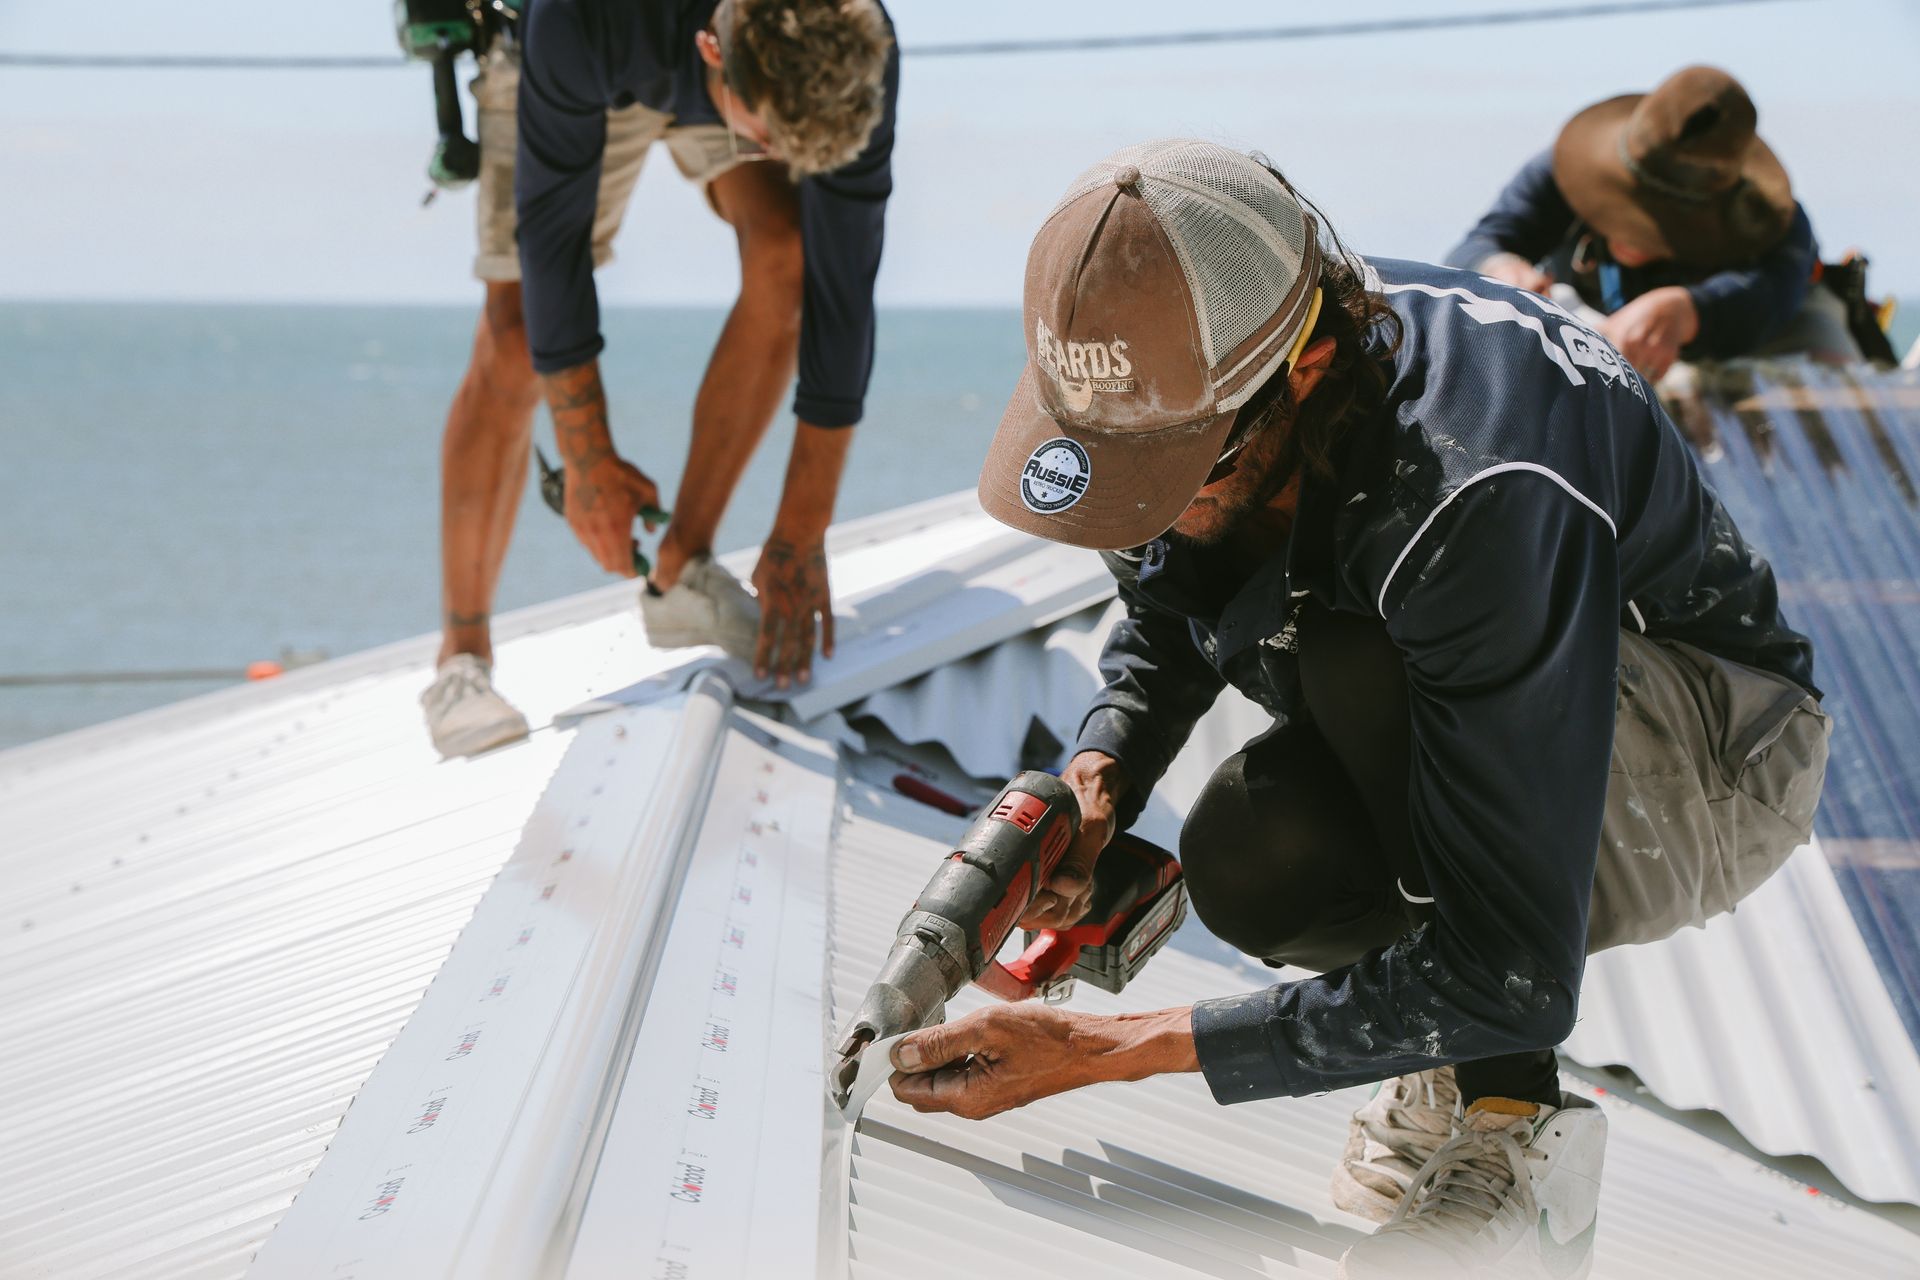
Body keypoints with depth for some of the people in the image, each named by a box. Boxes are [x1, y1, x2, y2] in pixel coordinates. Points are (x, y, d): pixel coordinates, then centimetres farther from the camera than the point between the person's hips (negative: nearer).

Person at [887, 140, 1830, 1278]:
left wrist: (1106, 1050, -36)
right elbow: (1162, 631, 6)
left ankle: (1509, 1123, -18)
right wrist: (1099, 779, -18)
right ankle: (1455, 1062, 6)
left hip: (1722, 761, -6)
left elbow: (1512, 981, -37)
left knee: (1357, 661, -34)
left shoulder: (1482, 491, -39)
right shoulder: (1189, 369, -18)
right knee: (1250, 867, -25)